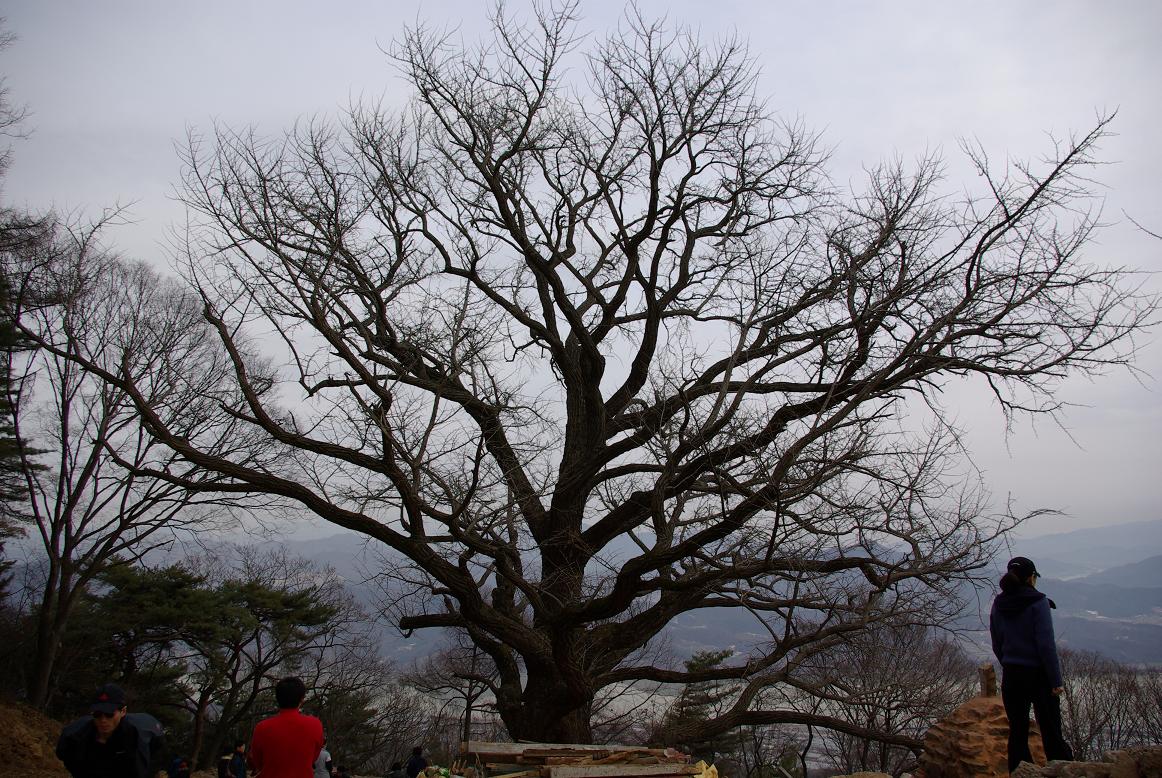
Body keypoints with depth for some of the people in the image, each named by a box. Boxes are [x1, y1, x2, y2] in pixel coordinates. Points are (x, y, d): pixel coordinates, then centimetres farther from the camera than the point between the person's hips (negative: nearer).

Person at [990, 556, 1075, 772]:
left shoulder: (998, 604, 4)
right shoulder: (1037, 602, -13)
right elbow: (1046, 644, -16)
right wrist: (1056, 680, -11)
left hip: (1011, 675, 5)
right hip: (1038, 674, -4)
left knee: (1017, 730, 10)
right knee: (1051, 731, 6)